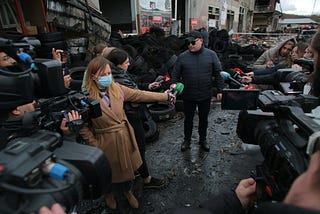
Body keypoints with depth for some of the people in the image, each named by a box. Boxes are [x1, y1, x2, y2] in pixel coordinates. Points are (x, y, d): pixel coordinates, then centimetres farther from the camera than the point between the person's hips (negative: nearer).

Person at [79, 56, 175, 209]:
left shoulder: (117, 88, -7)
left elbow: (139, 95, -3)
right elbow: (83, 127, -12)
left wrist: (165, 96, -2)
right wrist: (95, 145, -10)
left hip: (125, 137, 4)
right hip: (107, 143, -3)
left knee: (127, 166, 21)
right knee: (110, 170, 20)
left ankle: (127, 191, 52)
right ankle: (109, 194, 54)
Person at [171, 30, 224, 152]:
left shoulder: (211, 55, -3)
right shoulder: (182, 57, -4)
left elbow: (218, 74, 1)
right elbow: (175, 75, 0)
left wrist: (219, 90, -1)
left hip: (205, 96, 1)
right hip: (188, 96, 0)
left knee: (203, 119, 16)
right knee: (188, 119, 15)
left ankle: (203, 140, 37)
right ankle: (187, 140, 35)